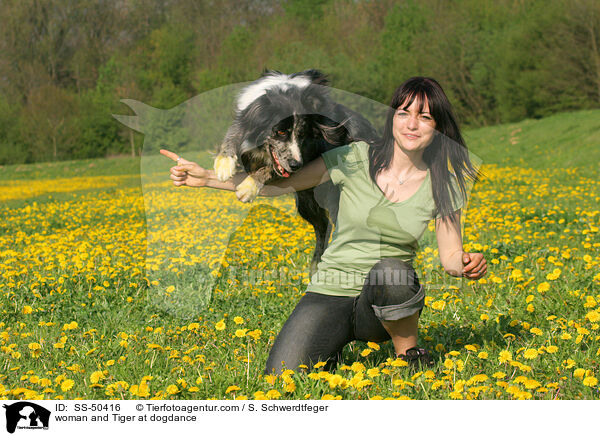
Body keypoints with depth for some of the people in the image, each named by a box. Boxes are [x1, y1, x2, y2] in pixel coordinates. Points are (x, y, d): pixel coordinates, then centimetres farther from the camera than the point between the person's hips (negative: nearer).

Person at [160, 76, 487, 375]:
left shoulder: (442, 185, -1)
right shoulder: (356, 158, -4)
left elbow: (450, 257, 1)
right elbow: (279, 184, -2)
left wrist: (467, 265, -24)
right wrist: (204, 176, -9)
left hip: (387, 301, 0)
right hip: (330, 294, 1)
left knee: (389, 270, -37)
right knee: (280, 380, -21)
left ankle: (411, 355, -8)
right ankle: (331, 350, 14)